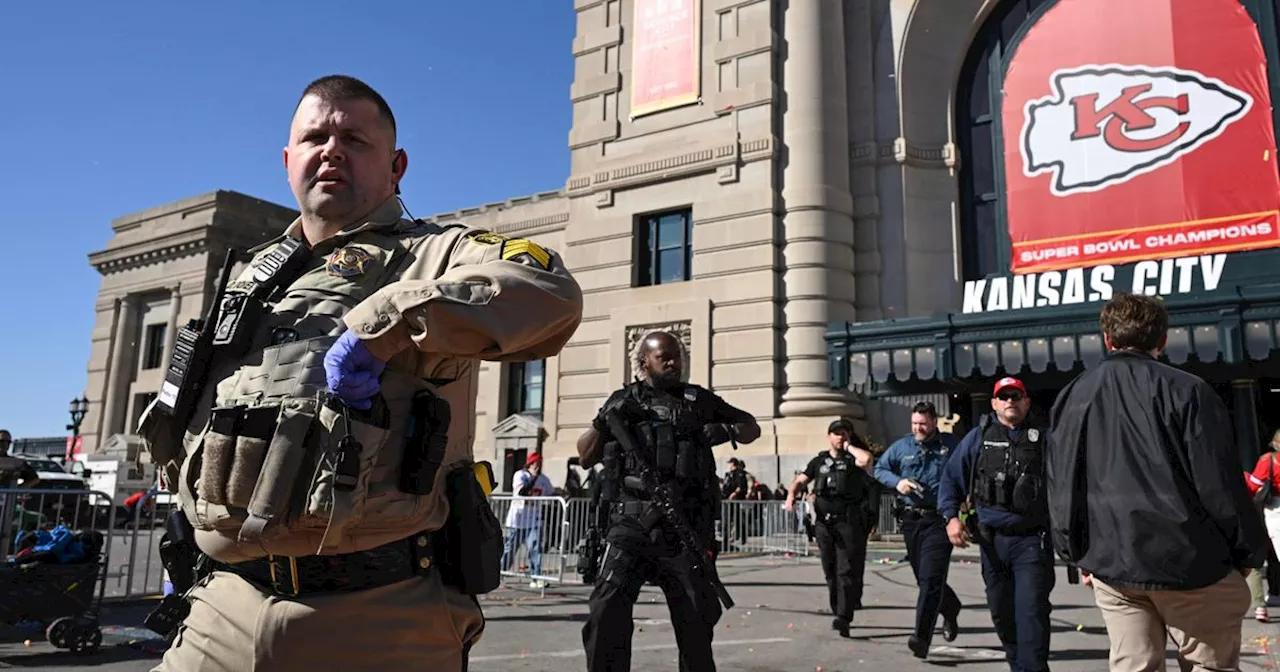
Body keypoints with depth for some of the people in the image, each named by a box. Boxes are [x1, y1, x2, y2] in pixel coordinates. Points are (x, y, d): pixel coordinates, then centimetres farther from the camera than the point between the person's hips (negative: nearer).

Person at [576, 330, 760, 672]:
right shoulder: (624, 401, 11)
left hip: (687, 527, 1)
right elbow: (585, 457, 11)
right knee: (607, 612, -12)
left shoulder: (699, 400, 13)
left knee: (697, 619, 10)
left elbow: (752, 428, 20)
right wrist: (603, 422, -8)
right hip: (631, 524, -1)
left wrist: (728, 430, -2)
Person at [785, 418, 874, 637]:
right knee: (830, 571, 11)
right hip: (824, 522, 4)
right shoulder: (819, 461, 15)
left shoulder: (853, 459, 3)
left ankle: (843, 618, -14)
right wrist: (791, 494, -3)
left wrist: (848, 446, -4)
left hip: (849, 522, -4)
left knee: (847, 571, -10)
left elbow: (867, 459, -21)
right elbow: (800, 480, 18)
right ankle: (837, 611, 23)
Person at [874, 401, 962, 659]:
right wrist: (896, 481, -5)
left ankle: (922, 637, -13)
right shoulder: (902, 446, 6)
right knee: (923, 577, 16)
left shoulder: (951, 444, 1)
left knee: (930, 579, -13)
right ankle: (951, 610, 45)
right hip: (910, 519, 4)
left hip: (939, 520, -4)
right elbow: (879, 468, 13)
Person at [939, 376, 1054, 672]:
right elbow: (952, 477, 7)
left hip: (1032, 540, -3)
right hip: (992, 539, 3)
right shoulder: (978, 437, 6)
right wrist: (951, 516, -5)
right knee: (1001, 611, 14)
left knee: (1031, 612, -12)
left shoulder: (1043, 437, 2)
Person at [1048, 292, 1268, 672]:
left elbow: (1061, 486, 7)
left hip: (1111, 564, 3)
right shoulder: (1186, 391, -8)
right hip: (1190, 562, -3)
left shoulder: (1073, 397, 4)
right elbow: (1221, 484, -8)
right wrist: (1250, 552, 6)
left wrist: (1078, 555, 16)